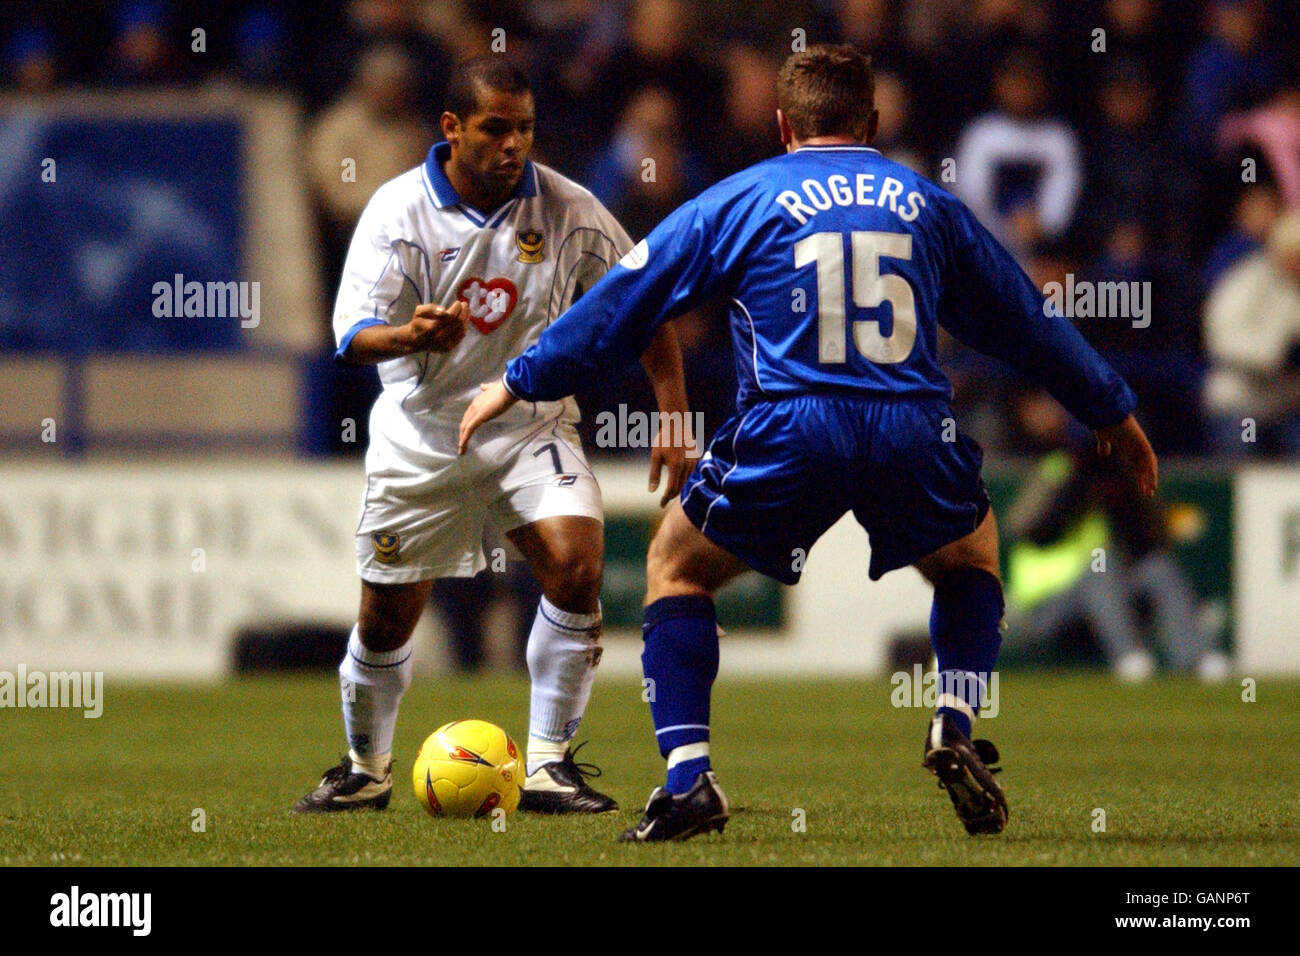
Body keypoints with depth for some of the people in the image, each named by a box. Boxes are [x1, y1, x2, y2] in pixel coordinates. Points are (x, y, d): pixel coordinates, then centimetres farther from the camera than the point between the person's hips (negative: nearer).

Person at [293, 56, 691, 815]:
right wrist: (410, 335, -44)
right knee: (387, 616, 4)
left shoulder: (568, 209, -10)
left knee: (575, 566, -22)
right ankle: (367, 771, 30)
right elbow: (353, 337, -20)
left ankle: (549, 765, -11)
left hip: (533, 425, 1)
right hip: (420, 433, 0)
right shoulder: (398, 210, -13)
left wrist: (674, 423, -7)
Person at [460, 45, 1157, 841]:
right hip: (913, 431, 2)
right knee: (970, 558, 31)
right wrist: (1112, 411, 42)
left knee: (678, 566, 19)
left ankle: (687, 779, 4)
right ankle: (956, 731, 8)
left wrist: (520, 383, 26)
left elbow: (625, 299, 16)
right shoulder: (925, 203, 20)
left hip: (790, 432, -2)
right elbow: (1026, 320, 29)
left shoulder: (740, 200, 13)